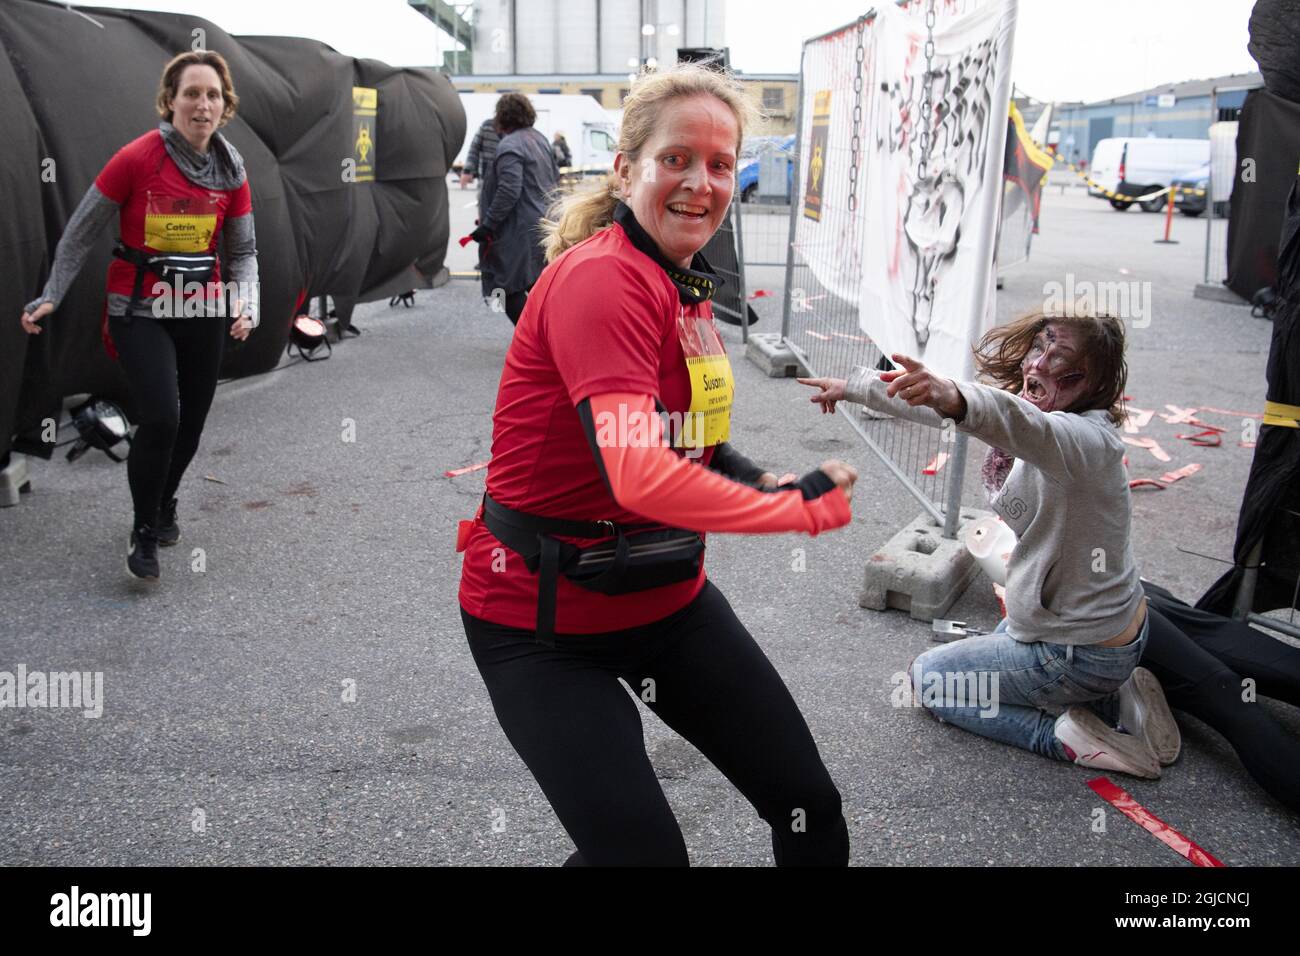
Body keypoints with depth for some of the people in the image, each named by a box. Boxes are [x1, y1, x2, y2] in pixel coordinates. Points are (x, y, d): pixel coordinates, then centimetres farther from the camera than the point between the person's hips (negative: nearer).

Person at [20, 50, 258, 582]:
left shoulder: (230, 170, 0)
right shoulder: (137, 159, -13)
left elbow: (243, 251, 7)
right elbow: (82, 232, -4)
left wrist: (247, 305, -10)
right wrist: (51, 297, -7)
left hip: (201, 309, 4)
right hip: (140, 310, -4)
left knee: (191, 424, 11)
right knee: (160, 417, -18)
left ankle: (164, 504, 40)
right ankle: (144, 530, 5)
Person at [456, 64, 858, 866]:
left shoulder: (685, 286, 6)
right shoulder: (601, 278, -22)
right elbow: (640, 474, -34)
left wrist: (766, 483, -4)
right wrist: (804, 505, -22)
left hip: (669, 596, 8)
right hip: (545, 619, -7)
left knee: (812, 811, 9)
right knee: (643, 851, -7)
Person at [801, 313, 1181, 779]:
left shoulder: (1088, 439, -30)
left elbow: (1024, 426, -55)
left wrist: (955, 399, -74)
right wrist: (853, 386, 13)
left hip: (1081, 653, -9)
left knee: (927, 676, 8)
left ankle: (1063, 735, -1)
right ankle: (1115, 696, 17)